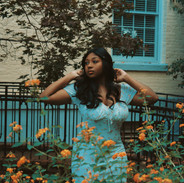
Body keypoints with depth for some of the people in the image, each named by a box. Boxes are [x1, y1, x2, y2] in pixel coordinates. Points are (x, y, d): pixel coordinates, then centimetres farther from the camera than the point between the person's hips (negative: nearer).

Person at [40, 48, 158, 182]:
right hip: (87, 157, -2)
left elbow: (153, 98, -2)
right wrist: (70, 76, -4)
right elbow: (45, 97, -10)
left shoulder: (122, 91, 3)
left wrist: (127, 78, 1)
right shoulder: (78, 90, -4)